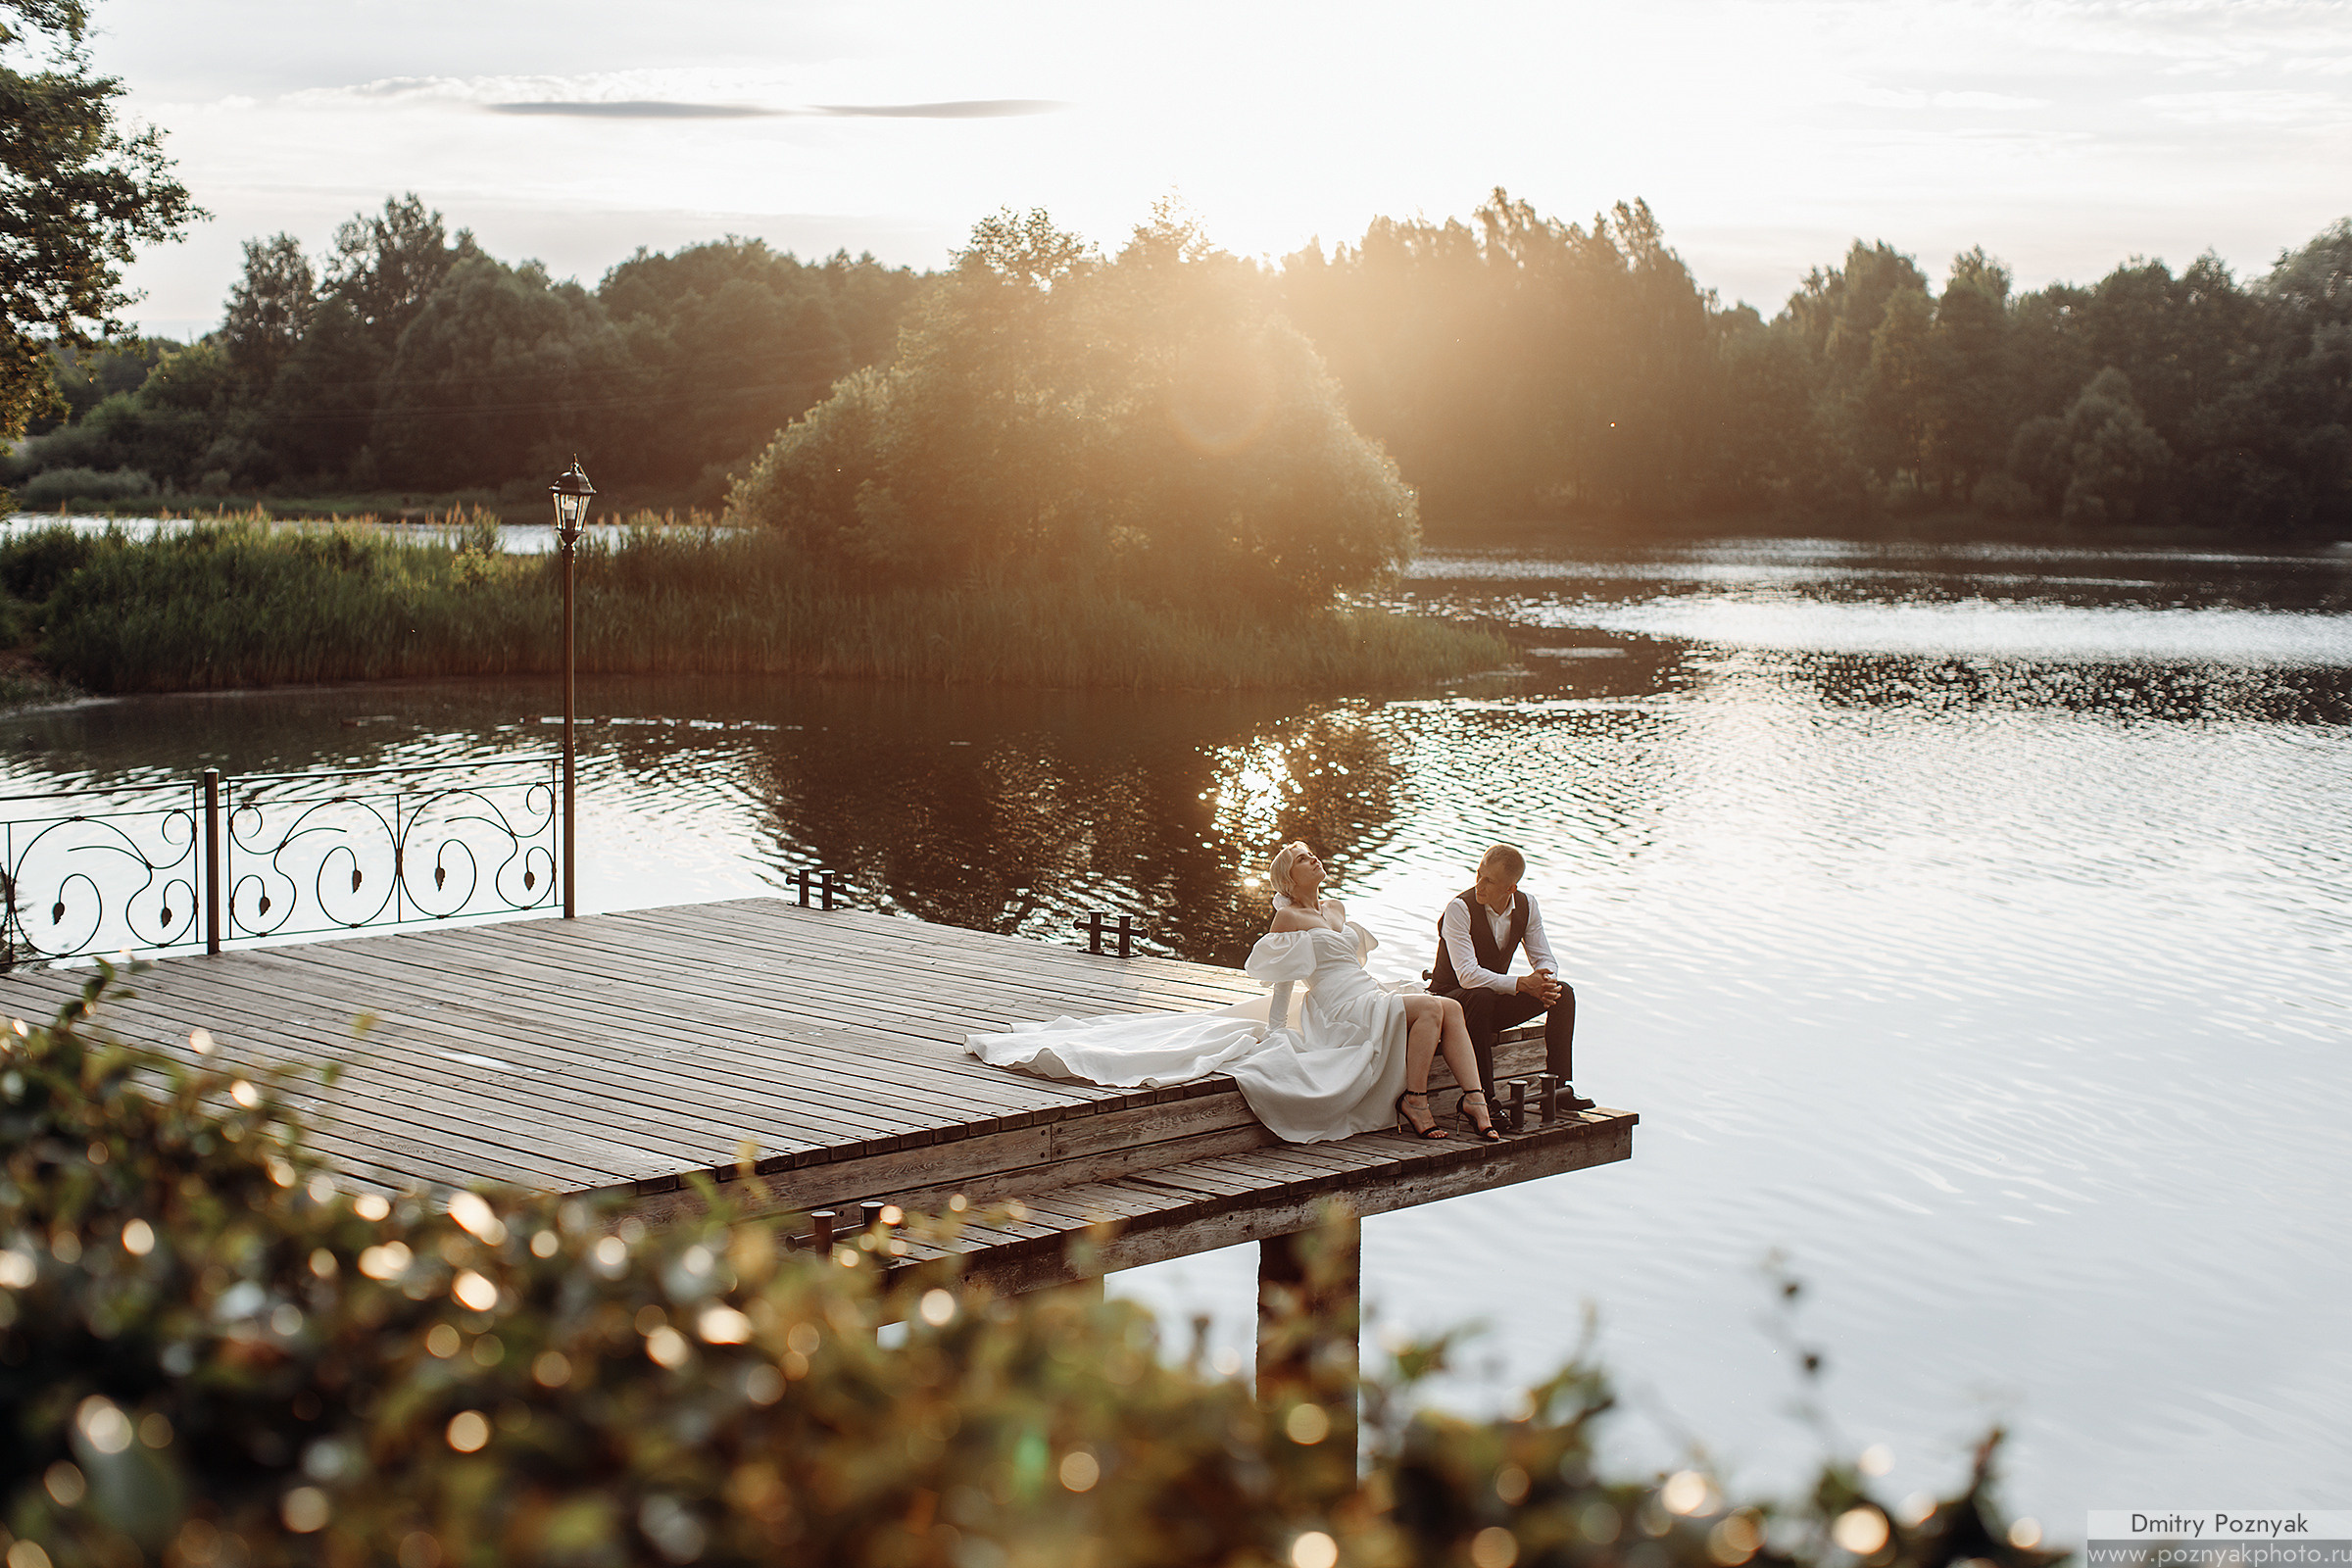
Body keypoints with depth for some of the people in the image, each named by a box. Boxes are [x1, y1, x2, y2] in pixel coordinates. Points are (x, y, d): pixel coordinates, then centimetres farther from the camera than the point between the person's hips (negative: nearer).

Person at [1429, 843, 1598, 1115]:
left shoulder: (1526, 906, -4)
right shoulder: (1459, 909, -22)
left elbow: (1544, 958, 2)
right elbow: (1468, 975, -31)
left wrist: (1546, 980, -24)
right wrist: (1523, 983, -37)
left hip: (1495, 1001, 6)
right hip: (1452, 999, -6)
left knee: (1563, 993, -13)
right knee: (1481, 996, -40)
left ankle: (1560, 1086, -12)